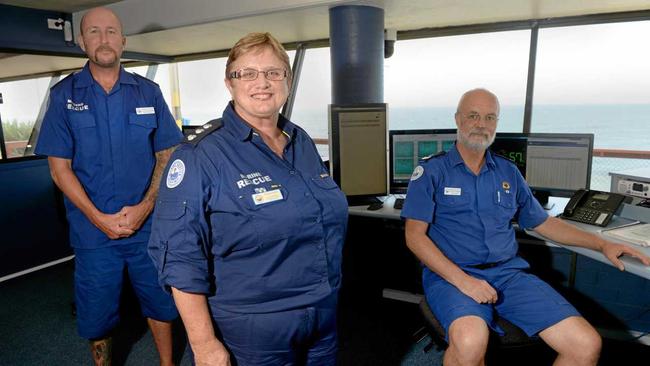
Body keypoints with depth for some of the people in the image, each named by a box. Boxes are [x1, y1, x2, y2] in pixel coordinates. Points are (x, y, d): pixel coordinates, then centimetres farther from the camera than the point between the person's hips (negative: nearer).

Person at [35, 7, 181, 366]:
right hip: (92, 229, 0)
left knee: (160, 301, 14)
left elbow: (166, 155, 2)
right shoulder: (64, 95, 0)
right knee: (96, 313, 13)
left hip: (149, 225, 1)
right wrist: (99, 218, -11)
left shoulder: (148, 92, 2)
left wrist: (144, 207, -11)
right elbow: (59, 168, -1)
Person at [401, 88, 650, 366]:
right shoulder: (431, 171, 0)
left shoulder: (508, 172, 15)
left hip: (508, 273, 5)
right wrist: (463, 280, -19)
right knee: (470, 343, -37)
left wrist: (602, 244, 13)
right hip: (451, 275, -4)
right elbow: (415, 236, -7)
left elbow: (543, 223, 25)